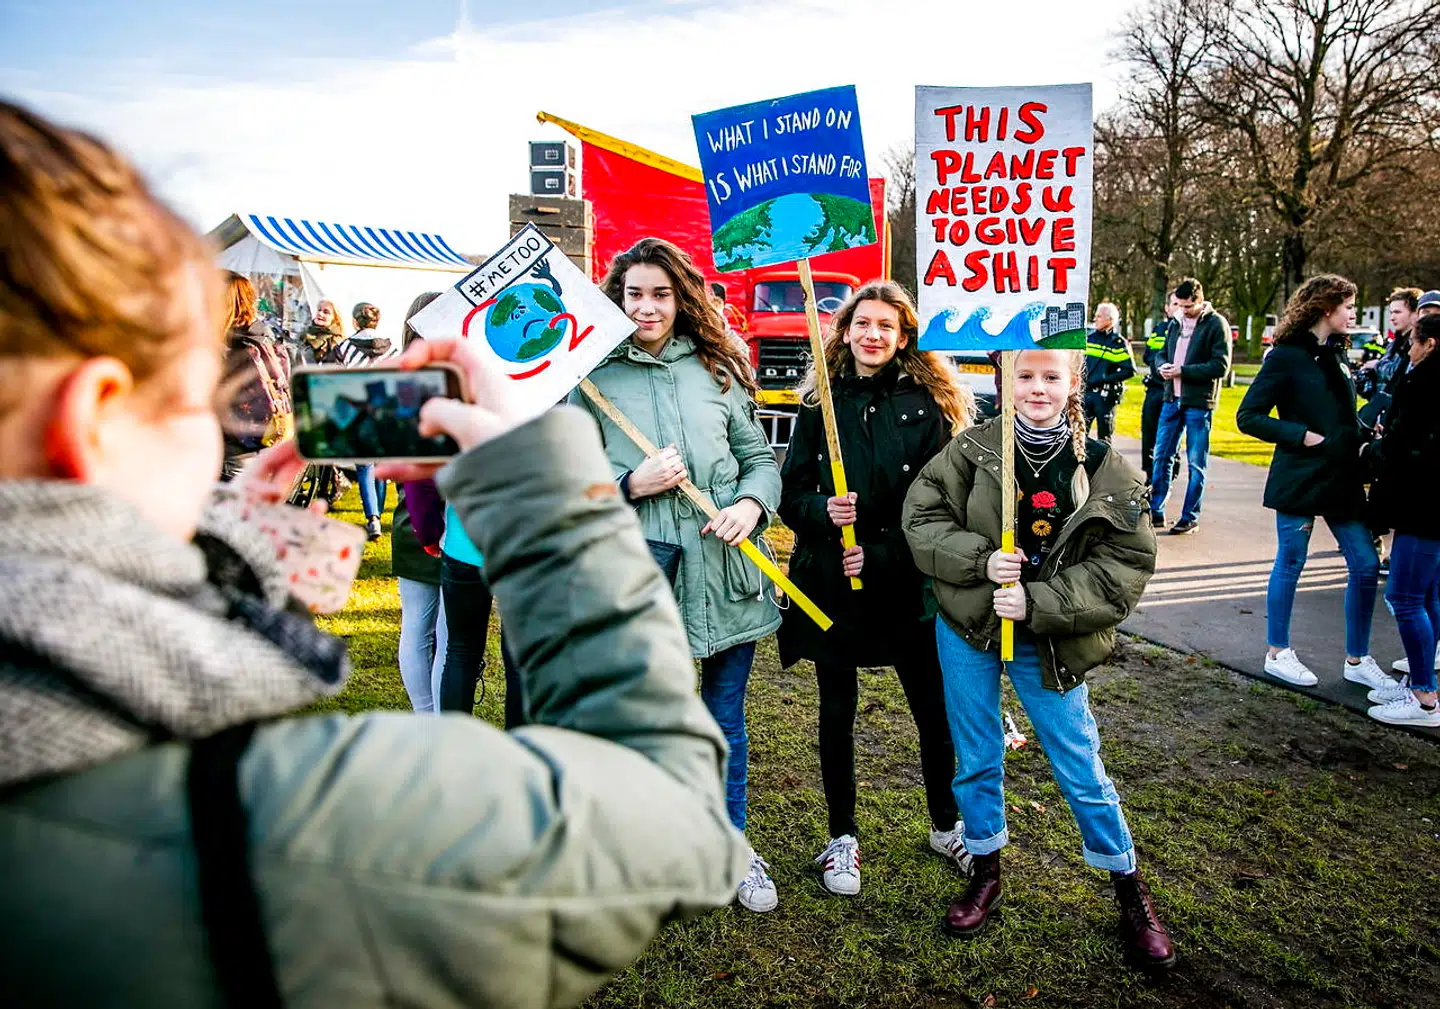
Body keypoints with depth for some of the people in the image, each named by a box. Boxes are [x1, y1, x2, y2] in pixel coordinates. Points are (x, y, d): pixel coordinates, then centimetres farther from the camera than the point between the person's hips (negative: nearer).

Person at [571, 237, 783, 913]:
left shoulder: (719, 369, 8)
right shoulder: (594, 376, 1)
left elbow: (759, 457, 10)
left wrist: (753, 503, -9)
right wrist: (630, 485, -14)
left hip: (726, 566, 3)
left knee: (726, 716, 15)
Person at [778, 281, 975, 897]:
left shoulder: (927, 406, -2)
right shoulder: (820, 405, 3)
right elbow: (791, 495, 1)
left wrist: (881, 553, -15)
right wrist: (823, 510, -19)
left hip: (906, 585, -1)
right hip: (828, 582, 1)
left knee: (935, 711, 7)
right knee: (837, 713, 11)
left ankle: (945, 826, 33)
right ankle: (842, 836, 29)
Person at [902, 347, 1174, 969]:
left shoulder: (1107, 472, -9)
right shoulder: (973, 448, -7)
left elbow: (1127, 565, -11)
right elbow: (922, 517, -7)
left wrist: (1038, 604, -21)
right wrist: (980, 560, -23)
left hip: (1051, 642, -1)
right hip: (966, 628, 1)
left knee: (1081, 769, 8)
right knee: (977, 760, 14)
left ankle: (1129, 889, 30)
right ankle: (986, 871, 35)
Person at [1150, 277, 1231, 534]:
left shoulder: (1216, 324, -7)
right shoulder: (1176, 323, 12)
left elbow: (1221, 366, -13)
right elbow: (1162, 354, 20)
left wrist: (1183, 371, -18)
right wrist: (1163, 366, -4)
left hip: (1199, 403, -6)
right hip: (1172, 399, 6)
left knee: (1196, 463, 2)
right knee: (1161, 457, 8)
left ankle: (1190, 518, 9)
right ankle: (1156, 512, 17)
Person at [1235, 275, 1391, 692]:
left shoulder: (1335, 354, 13)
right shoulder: (1287, 356, -9)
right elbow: (1248, 416, -12)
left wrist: (1358, 443, 4)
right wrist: (1302, 435, -17)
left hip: (1342, 480, 7)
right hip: (1299, 480, -7)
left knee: (1366, 565, 7)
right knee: (1290, 565, 4)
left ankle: (1357, 659, 20)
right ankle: (1277, 653, 19)